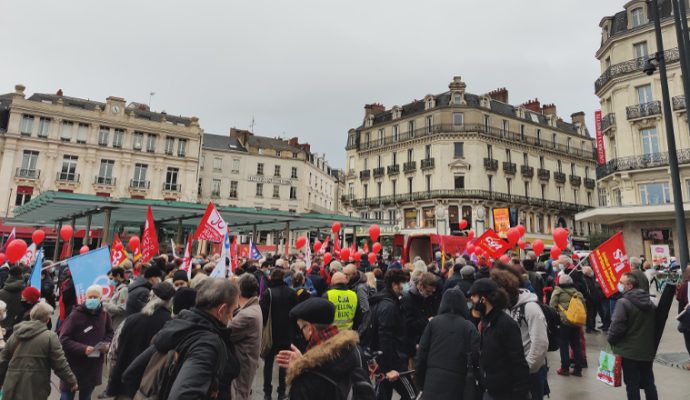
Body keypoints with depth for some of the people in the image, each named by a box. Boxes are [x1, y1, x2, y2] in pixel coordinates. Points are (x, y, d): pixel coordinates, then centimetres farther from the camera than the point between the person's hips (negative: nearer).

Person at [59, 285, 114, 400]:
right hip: (73, 365, -4)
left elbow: (110, 333, 12)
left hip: (94, 366, 4)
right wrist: (82, 349, -26)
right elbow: (64, 339, -17)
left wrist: (107, 344, -8)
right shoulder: (75, 315, -17)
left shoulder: (104, 315, -3)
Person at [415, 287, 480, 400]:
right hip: (456, 382, -1)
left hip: (433, 380, 1)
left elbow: (422, 352, 0)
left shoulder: (433, 322, 0)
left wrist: (420, 381, 9)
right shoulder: (469, 326, -2)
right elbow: (475, 356, -10)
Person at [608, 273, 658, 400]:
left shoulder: (623, 302, -18)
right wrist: (652, 345, 22)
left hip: (629, 351, -7)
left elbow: (617, 326, -21)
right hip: (648, 351, 7)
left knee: (632, 385, 3)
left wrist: (611, 340, -3)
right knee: (649, 383, 19)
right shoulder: (650, 302, 6)